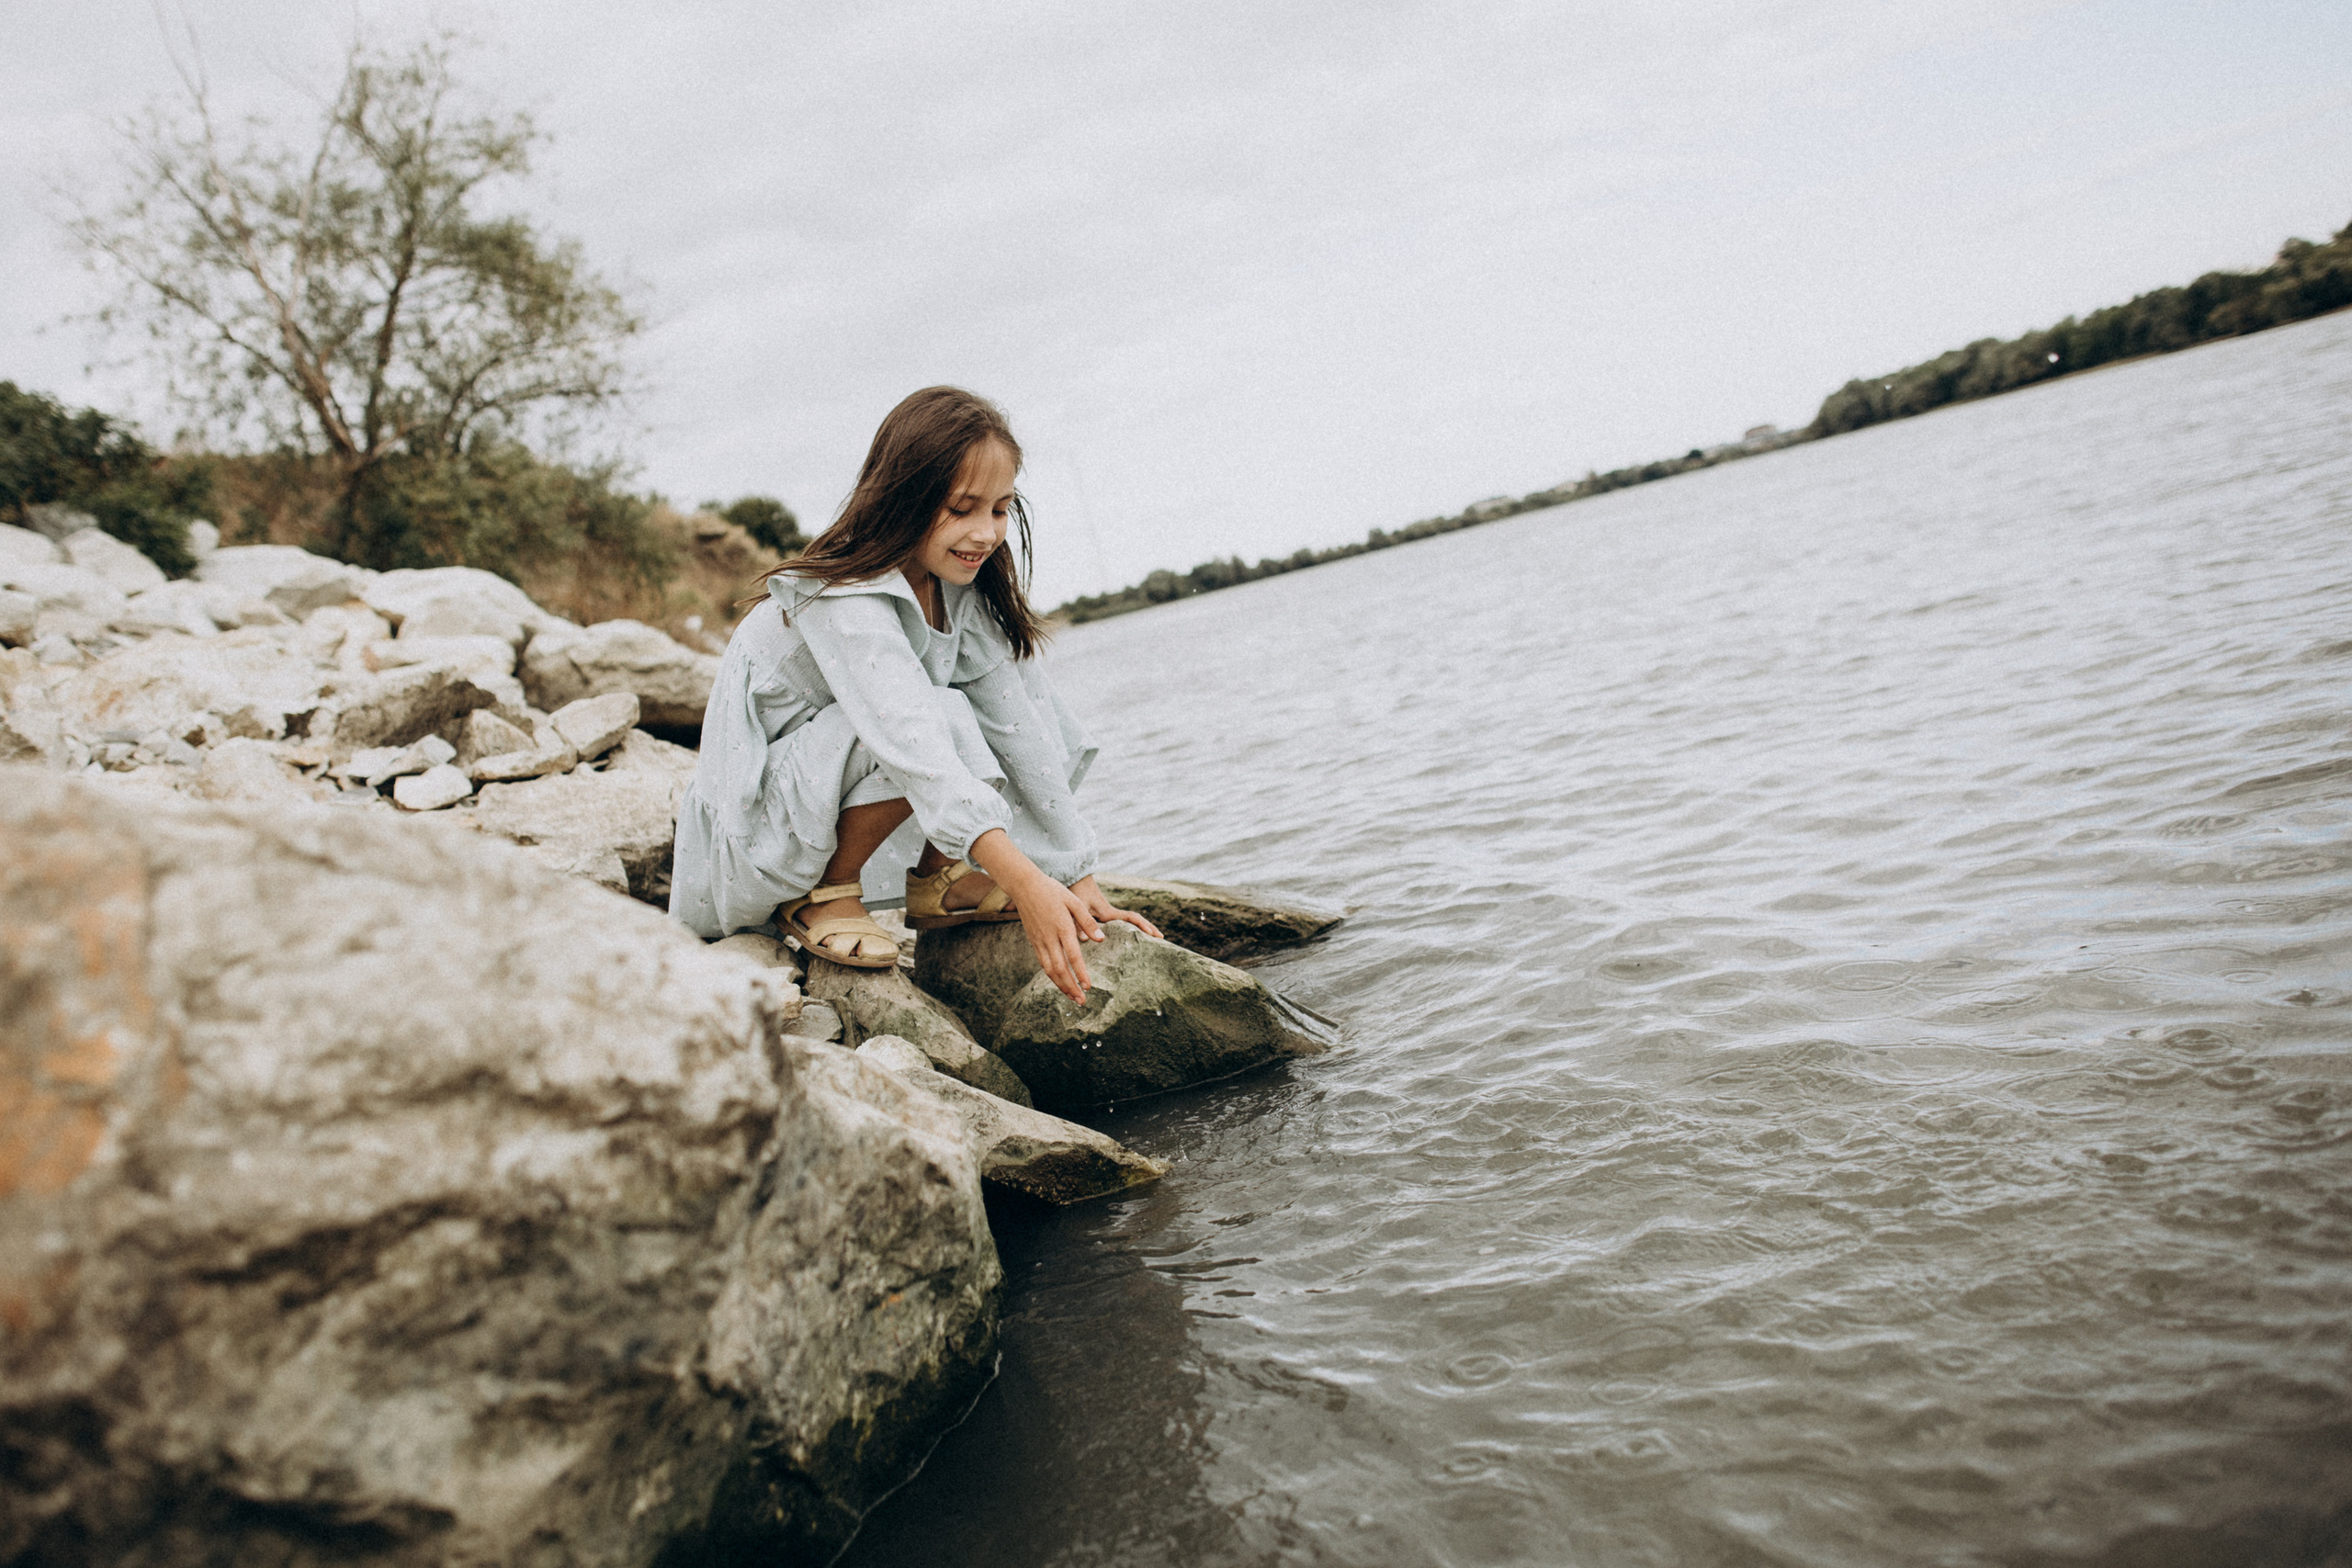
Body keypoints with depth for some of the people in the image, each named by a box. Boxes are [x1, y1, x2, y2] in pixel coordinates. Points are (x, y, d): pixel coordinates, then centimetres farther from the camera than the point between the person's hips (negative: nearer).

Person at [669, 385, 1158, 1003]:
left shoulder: (960, 590, -4)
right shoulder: (846, 602, -29)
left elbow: (1020, 726, -9)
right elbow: (914, 743, -43)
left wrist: (1078, 880, -13)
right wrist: (1025, 883, -53)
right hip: (758, 828, -7)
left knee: (1019, 703, -7)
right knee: (940, 719, -32)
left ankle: (937, 880, 2)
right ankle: (822, 894, -12)